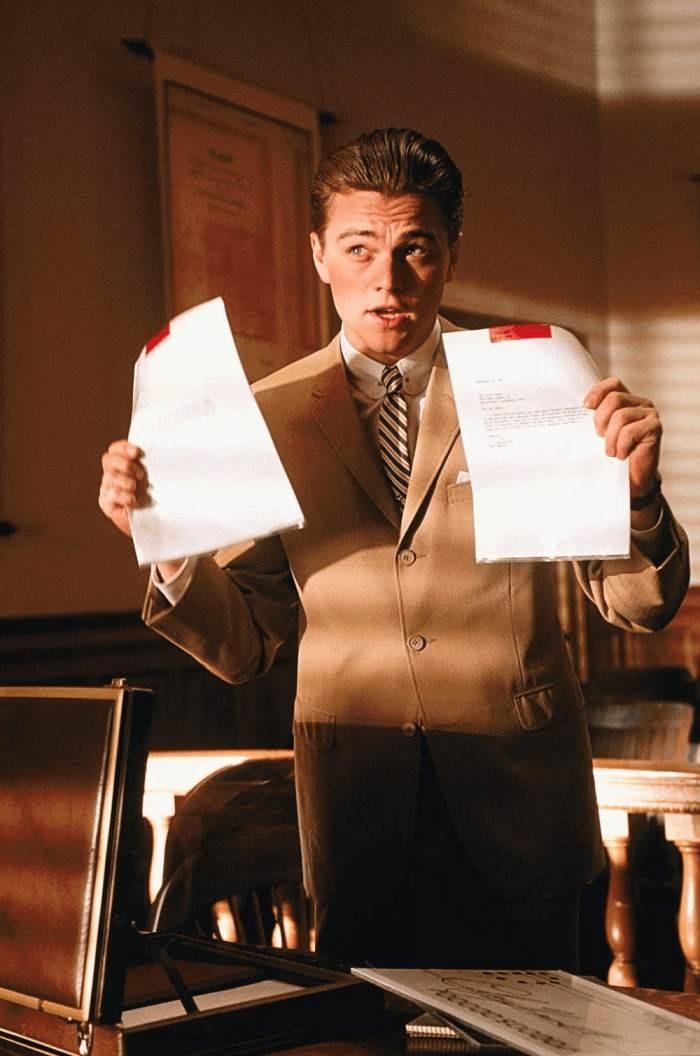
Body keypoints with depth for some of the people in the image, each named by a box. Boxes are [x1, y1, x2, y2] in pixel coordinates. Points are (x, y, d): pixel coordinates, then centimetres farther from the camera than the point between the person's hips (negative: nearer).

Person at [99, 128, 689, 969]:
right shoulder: (269, 416, -1)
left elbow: (640, 604, -1)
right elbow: (244, 647, 1)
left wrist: (635, 492, -20)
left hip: (517, 805, 0)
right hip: (358, 814, 1)